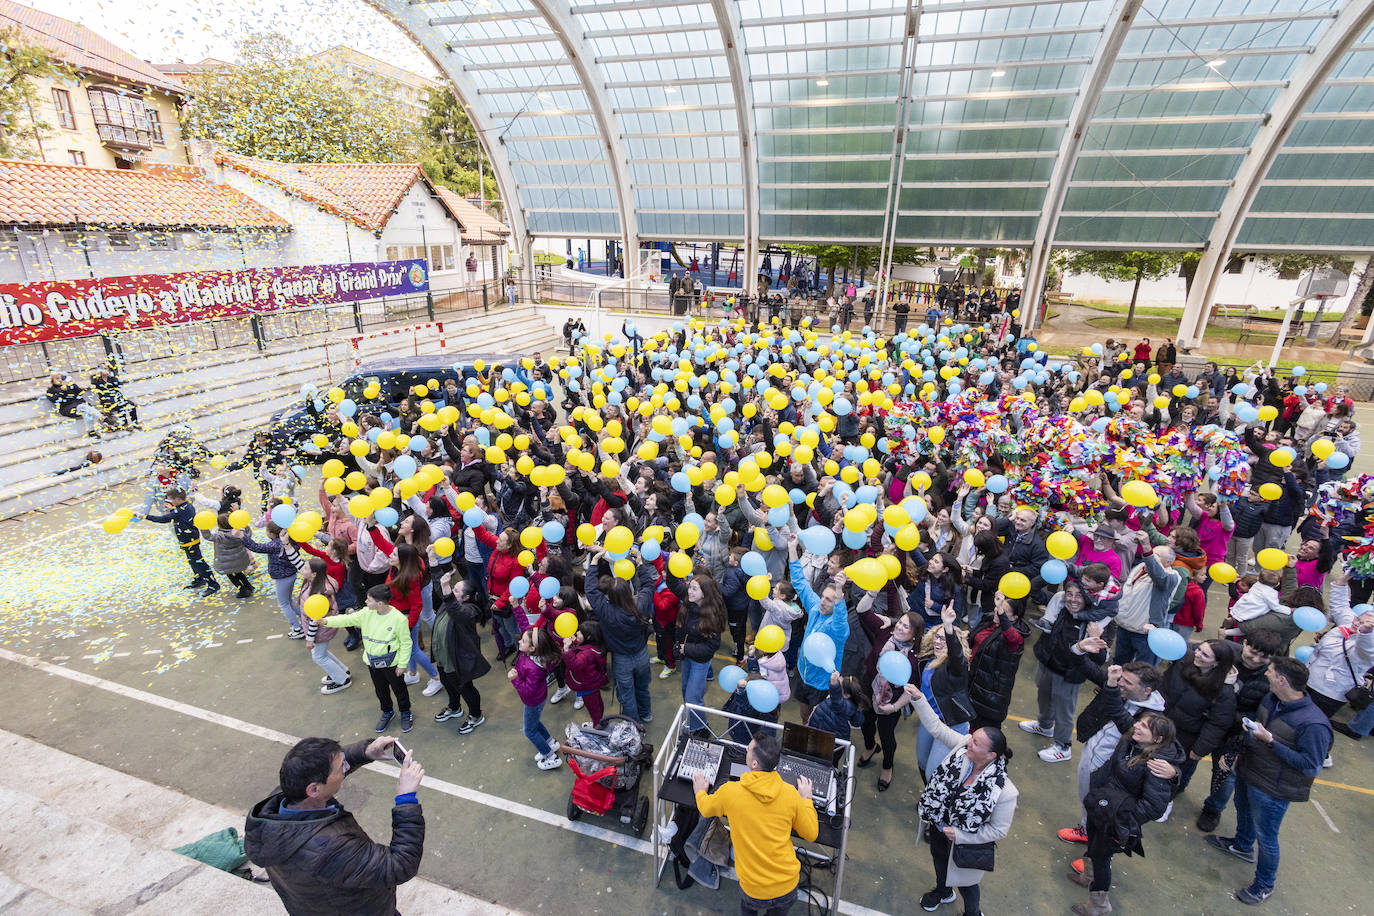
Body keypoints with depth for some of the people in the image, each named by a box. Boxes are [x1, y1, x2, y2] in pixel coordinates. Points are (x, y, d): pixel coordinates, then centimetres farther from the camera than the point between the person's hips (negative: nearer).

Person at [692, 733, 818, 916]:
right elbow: (811, 834, 1)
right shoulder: (790, 793, -15)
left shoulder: (730, 791, -18)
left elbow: (705, 809, 5)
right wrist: (806, 799, 14)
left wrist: (700, 791, 26)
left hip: (754, 892, -1)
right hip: (788, 890, 1)